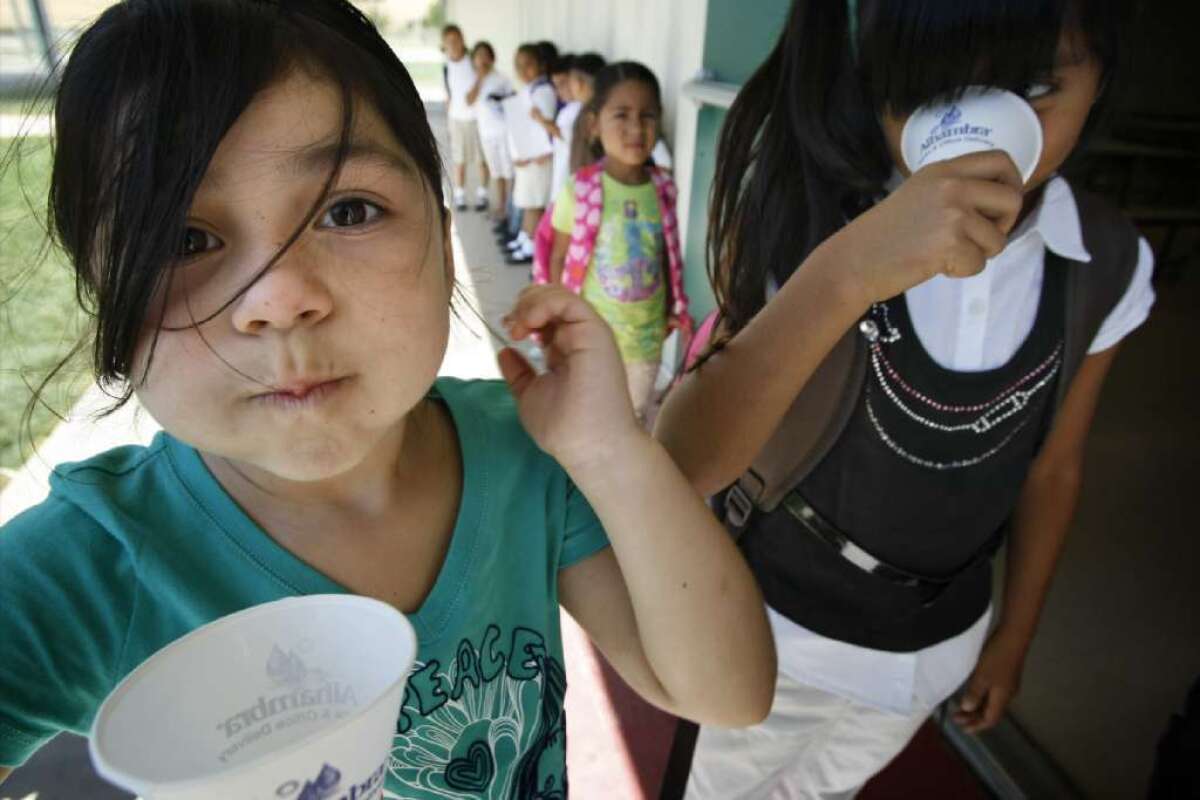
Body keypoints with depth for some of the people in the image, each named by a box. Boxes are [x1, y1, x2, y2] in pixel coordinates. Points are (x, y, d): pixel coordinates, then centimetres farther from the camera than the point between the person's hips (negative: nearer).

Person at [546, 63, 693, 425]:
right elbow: (559, 258, -8)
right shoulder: (579, 189, -15)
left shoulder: (663, 189, -6)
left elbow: (667, 255, 5)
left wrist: (672, 308, 9)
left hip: (646, 329, 3)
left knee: (638, 413, 21)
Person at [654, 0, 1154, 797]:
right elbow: (682, 463, -34)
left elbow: (1053, 468, 1)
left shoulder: (1108, 266, -12)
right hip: (773, 624, -3)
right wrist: (845, 273, -46)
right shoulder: (805, 216, -24)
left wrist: (1015, 634, 11)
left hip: (938, 646, 4)